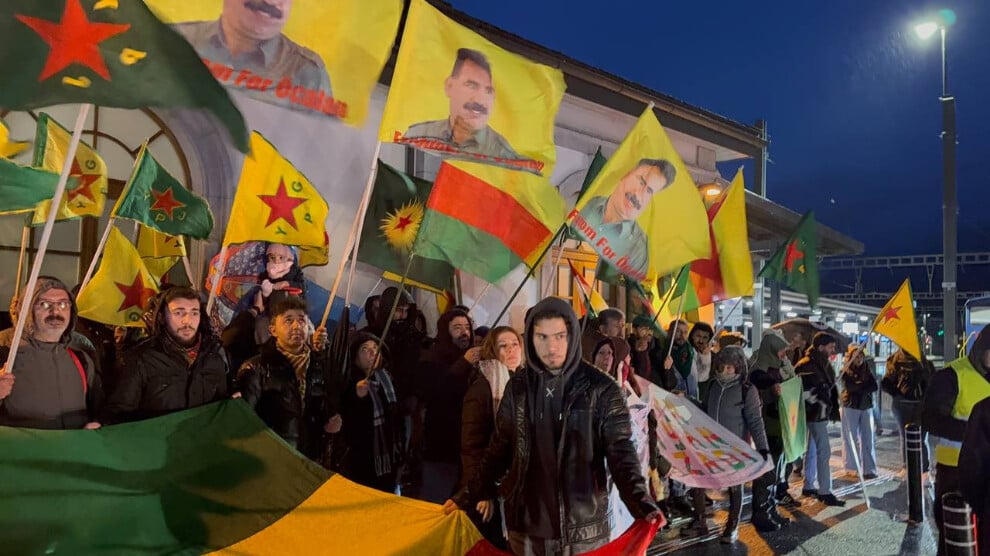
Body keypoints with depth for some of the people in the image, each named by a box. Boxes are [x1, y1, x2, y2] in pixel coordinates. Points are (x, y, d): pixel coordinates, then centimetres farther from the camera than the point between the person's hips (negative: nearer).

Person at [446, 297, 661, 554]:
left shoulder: (601, 389, -8)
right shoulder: (518, 386, 2)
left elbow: (620, 453, -9)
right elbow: (501, 448, 10)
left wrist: (640, 502, -23)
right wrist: (472, 494, 9)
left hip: (583, 528, -2)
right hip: (526, 525, 3)